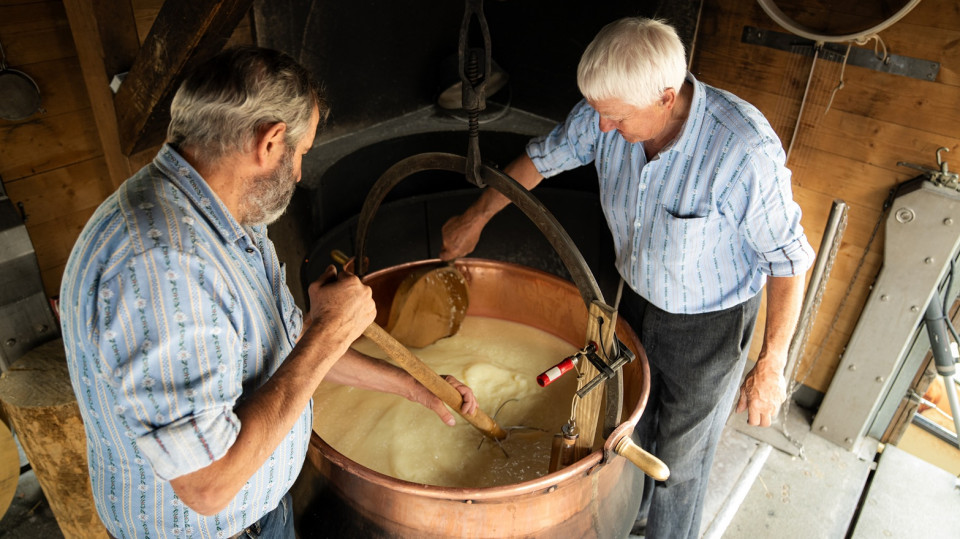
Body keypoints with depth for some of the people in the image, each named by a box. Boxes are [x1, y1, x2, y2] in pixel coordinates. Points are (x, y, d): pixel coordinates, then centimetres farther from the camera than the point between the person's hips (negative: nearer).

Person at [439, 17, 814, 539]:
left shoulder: (746, 149, -35)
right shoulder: (607, 113, -19)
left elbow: (787, 259, -23)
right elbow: (541, 157, -1)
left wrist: (771, 365, -19)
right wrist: (475, 218, 7)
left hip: (708, 324, -5)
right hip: (637, 297, 6)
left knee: (679, 455, 15)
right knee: (631, 421, 28)